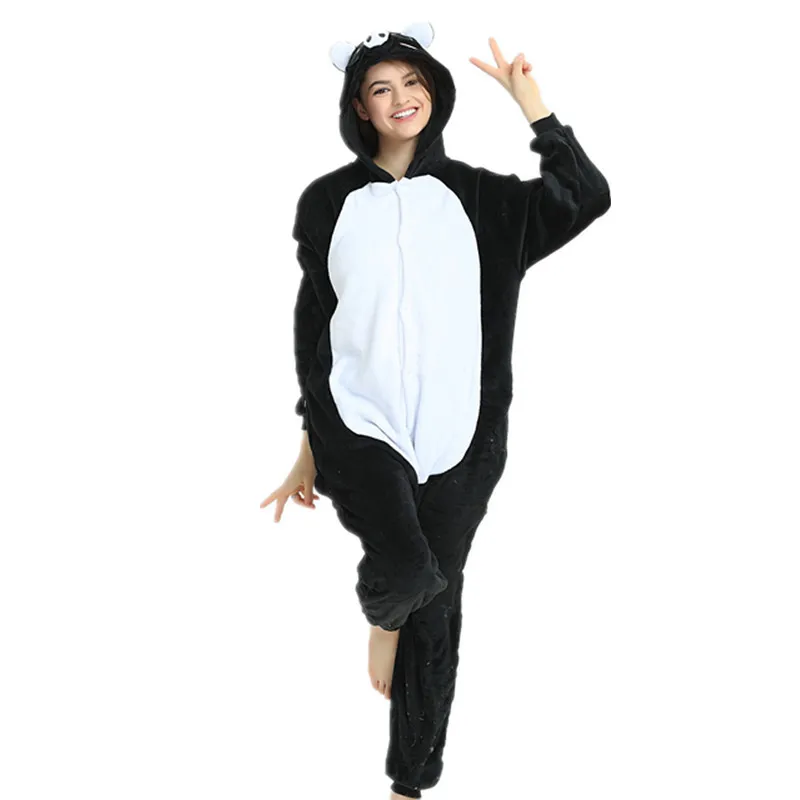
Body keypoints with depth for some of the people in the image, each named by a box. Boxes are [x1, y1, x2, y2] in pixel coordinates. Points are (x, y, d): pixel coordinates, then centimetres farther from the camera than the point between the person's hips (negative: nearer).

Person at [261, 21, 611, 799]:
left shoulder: (475, 196, 7)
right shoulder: (329, 201, 5)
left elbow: (587, 196, -4)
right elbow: (313, 327, 7)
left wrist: (530, 101, -6)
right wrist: (309, 448, 7)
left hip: (455, 431, 2)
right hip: (361, 419, -2)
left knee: (437, 608, 8)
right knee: (406, 568, -26)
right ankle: (381, 616, 14)